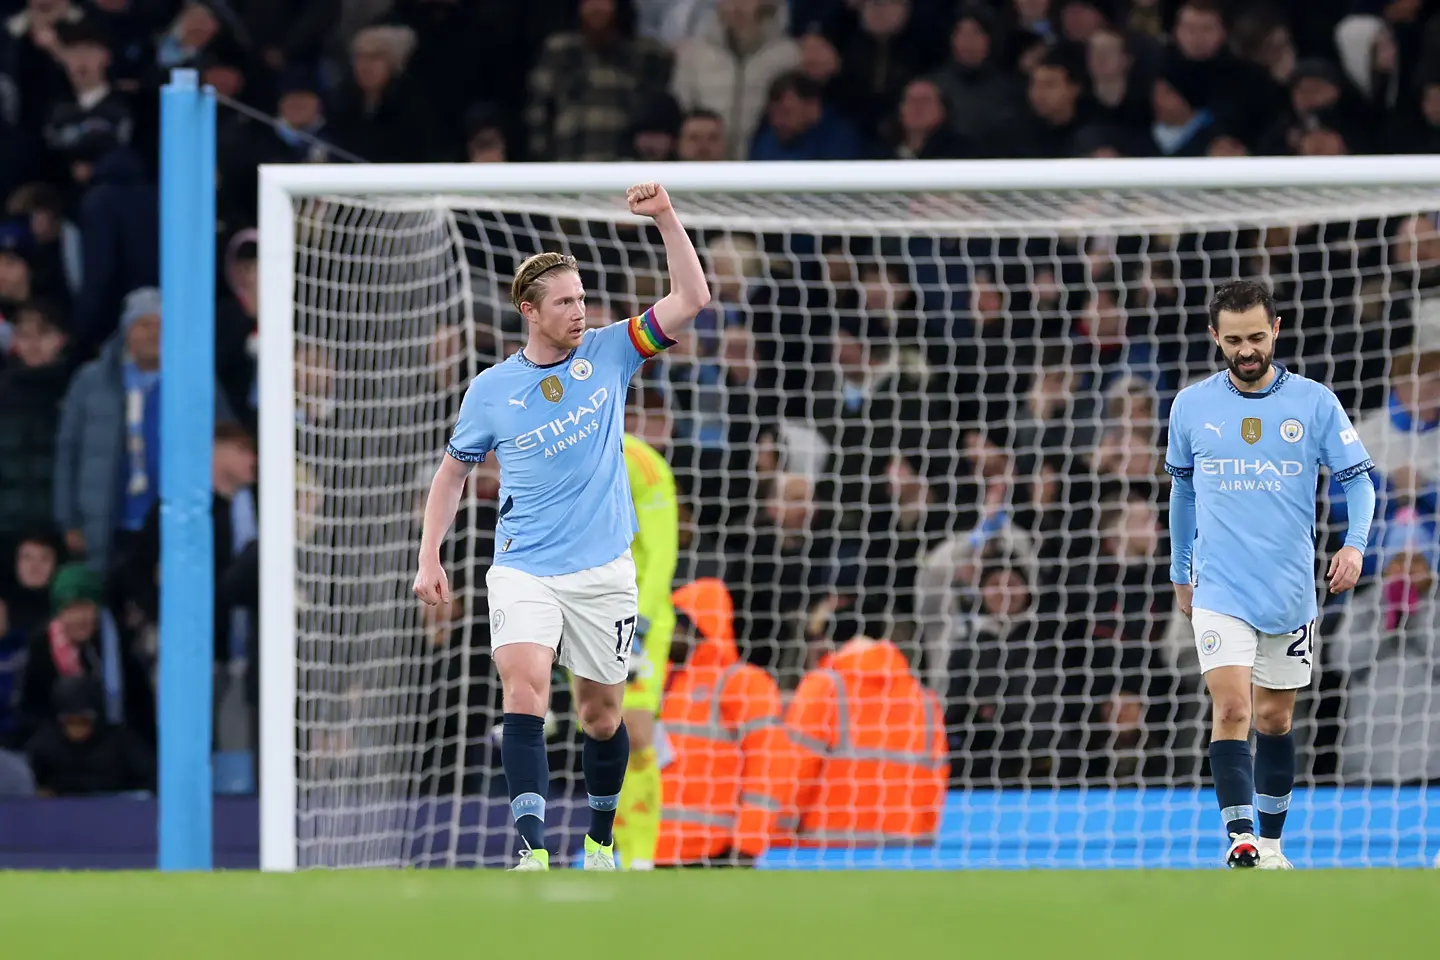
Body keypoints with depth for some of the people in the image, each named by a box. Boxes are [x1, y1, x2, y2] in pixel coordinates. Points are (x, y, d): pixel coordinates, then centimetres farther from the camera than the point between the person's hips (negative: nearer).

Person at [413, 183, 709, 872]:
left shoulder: (608, 354, 2)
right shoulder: (491, 389, 2)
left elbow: (691, 299, -4)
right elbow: (453, 470, 14)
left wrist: (665, 218, -14)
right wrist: (429, 558, 7)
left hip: (603, 573, 1)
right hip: (524, 571, -1)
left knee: (602, 713, 9)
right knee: (524, 692, -21)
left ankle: (599, 840, 31)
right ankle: (533, 851, -27)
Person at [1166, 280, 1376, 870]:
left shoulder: (1314, 403, -2)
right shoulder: (1191, 407, 2)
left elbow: (1358, 480, 1)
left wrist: (1354, 543, -17)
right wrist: (1180, 573, 20)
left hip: (1291, 594, 1)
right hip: (1220, 593, -1)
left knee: (1274, 720, 10)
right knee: (1231, 708, -16)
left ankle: (1271, 841, 23)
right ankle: (1240, 839, -23)